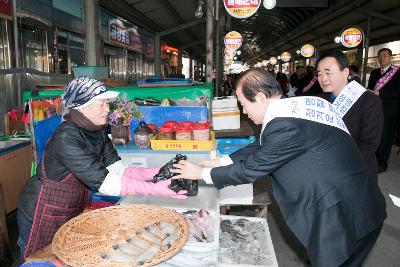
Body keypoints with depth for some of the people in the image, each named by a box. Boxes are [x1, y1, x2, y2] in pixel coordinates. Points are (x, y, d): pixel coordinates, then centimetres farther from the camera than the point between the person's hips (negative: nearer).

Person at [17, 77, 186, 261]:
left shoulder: (98, 132, -7)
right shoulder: (66, 138, -31)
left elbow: (119, 170, -12)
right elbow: (104, 183, -35)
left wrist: (160, 172, -24)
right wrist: (156, 189, -39)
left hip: (73, 211, 7)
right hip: (42, 214, -7)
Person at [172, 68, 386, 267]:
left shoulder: (285, 124, -27)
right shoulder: (294, 105, 3)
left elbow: (251, 169, -18)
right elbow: (261, 147, 11)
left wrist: (202, 173, -5)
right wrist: (220, 162, 10)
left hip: (346, 216, -9)